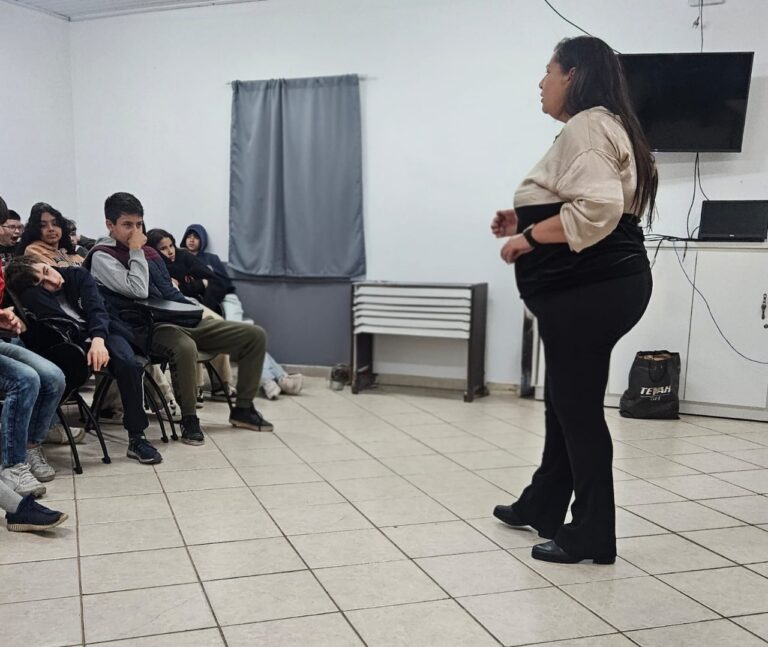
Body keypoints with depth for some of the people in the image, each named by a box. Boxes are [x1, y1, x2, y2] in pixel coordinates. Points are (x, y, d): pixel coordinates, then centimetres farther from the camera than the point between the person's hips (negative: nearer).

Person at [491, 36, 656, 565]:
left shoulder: (587, 125, -12)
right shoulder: (597, 126, 22)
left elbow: (596, 209, -27)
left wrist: (529, 237, -16)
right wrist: (524, 222, 13)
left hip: (591, 289, -11)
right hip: (589, 287, 11)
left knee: (579, 408, -3)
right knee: (565, 402, 18)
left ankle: (593, 536, 8)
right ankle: (542, 506, 31)